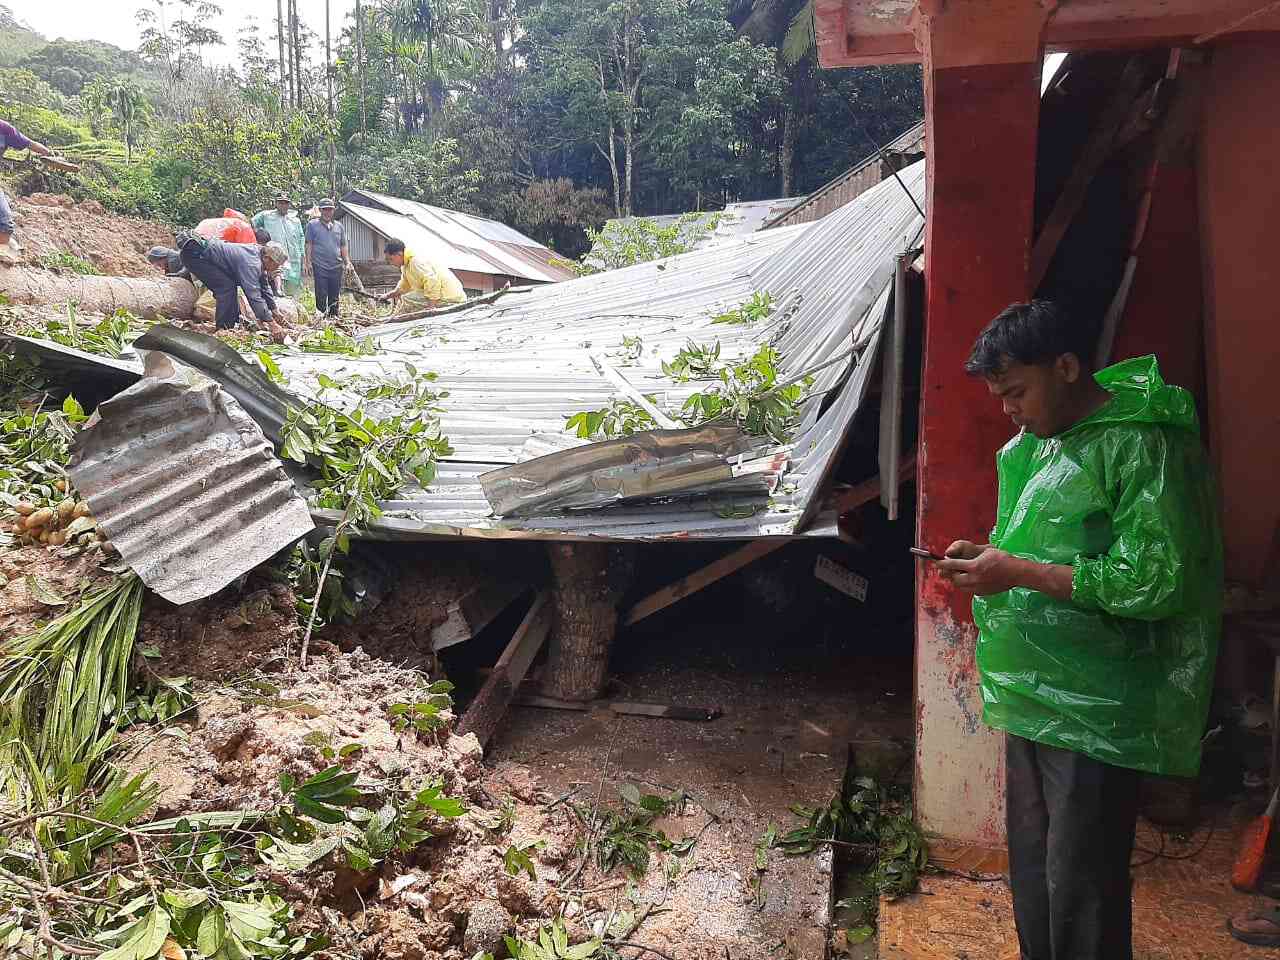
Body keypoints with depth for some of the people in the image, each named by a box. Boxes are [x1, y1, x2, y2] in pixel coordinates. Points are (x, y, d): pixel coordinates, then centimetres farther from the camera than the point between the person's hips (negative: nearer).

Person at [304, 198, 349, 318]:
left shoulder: (339, 226, 15)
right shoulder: (312, 225, 5)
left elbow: (343, 247, 17)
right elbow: (309, 245, 2)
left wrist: (347, 262, 9)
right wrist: (308, 262, -5)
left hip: (336, 267, 3)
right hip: (320, 267, -3)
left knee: (334, 297, 8)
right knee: (321, 296, -5)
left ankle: (334, 317, 15)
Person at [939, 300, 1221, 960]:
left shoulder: (1143, 443, -15)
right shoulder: (1037, 443, 11)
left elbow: (1158, 581, -22)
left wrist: (1019, 572, -22)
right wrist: (987, 558, 2)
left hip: (1094, 712, -8)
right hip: (1032, 694, 8)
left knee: (1080, 889, 2)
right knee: (1031, 870, 19)